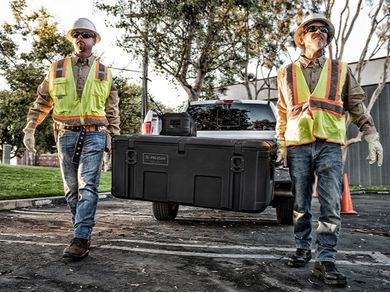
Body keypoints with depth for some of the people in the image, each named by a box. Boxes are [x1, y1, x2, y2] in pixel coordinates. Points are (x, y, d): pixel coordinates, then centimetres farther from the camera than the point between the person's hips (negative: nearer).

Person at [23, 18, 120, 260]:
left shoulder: (105, 73, 8)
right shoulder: (57, 69, 10)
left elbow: (113, 112, 11)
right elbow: (42, 102, 14)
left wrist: (114, 141, 6)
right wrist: (30, 129, 6)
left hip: (94, 135, -2)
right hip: (67, 135, 2)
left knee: (87, 186, -11)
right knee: (71, 189, 7)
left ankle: (80, 239, -11)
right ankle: (84, 234, 22)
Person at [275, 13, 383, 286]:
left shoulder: (340, 70, 11)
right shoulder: (287, 73, 12)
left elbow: (357, 105, 10)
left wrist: (372, 136, 2)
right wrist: (282, 145, 10)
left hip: (330, 145, -1)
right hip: (298, 146, 1)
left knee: (331, 204, -7)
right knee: (301, 204, 8)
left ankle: (325, 260, -1)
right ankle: (303, 249, 22)